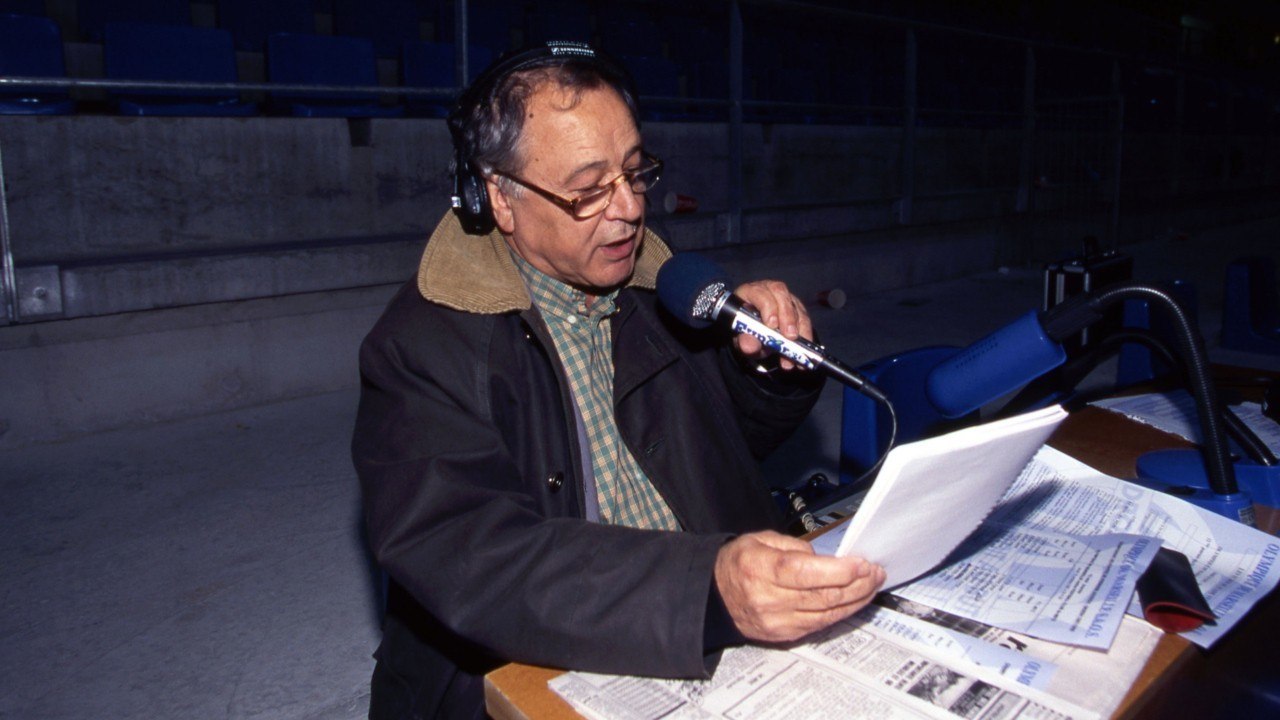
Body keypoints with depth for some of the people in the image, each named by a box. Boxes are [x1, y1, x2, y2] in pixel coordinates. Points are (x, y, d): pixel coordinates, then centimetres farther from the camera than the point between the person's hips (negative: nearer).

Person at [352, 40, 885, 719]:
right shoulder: (420, 346, -12)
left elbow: (740, 432, 20)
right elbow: (461, 557, -26)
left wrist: (772, 364, -3)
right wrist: (709, 588, -39)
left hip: (718, 651, 5)